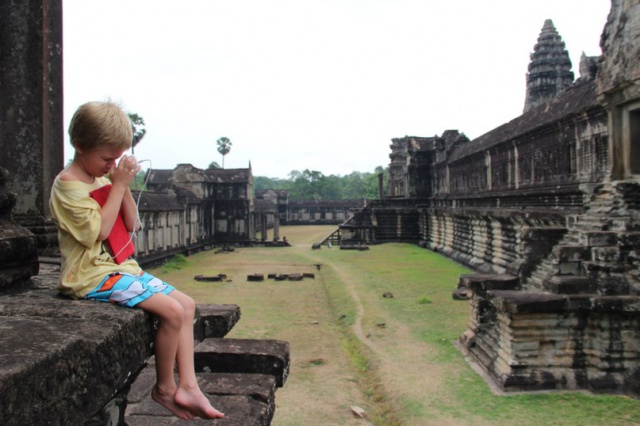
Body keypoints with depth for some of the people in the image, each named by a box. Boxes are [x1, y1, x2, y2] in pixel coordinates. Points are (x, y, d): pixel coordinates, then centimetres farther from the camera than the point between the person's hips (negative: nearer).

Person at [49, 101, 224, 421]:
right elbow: (98, 231, -22)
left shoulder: (104, 178, 12)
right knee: (172, 311, -20)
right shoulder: (68, 184, -13)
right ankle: (164, 388, 1)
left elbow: (132, 224, 11)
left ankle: (187, 387, 2)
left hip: (120, 266, 9)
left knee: (187, 305, 3)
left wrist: (124, 186, -3)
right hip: (93, 274, -9)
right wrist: (118, 185, -17)